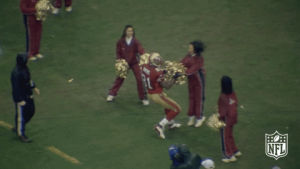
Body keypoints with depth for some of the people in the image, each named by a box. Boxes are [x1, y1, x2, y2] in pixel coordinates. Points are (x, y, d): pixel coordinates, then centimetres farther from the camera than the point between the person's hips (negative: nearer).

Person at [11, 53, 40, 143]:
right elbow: (16, 87, -26)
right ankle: (21, 134, 22)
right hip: (20, 97, -9)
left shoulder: (25, 68, -3)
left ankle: (17, 127, 39)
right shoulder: (16, 73, -31)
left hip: (28, 95, 9)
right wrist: (20, 100, -22)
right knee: (21, 115, 6)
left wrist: (34, 87, 21)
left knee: (30, 111, 20)